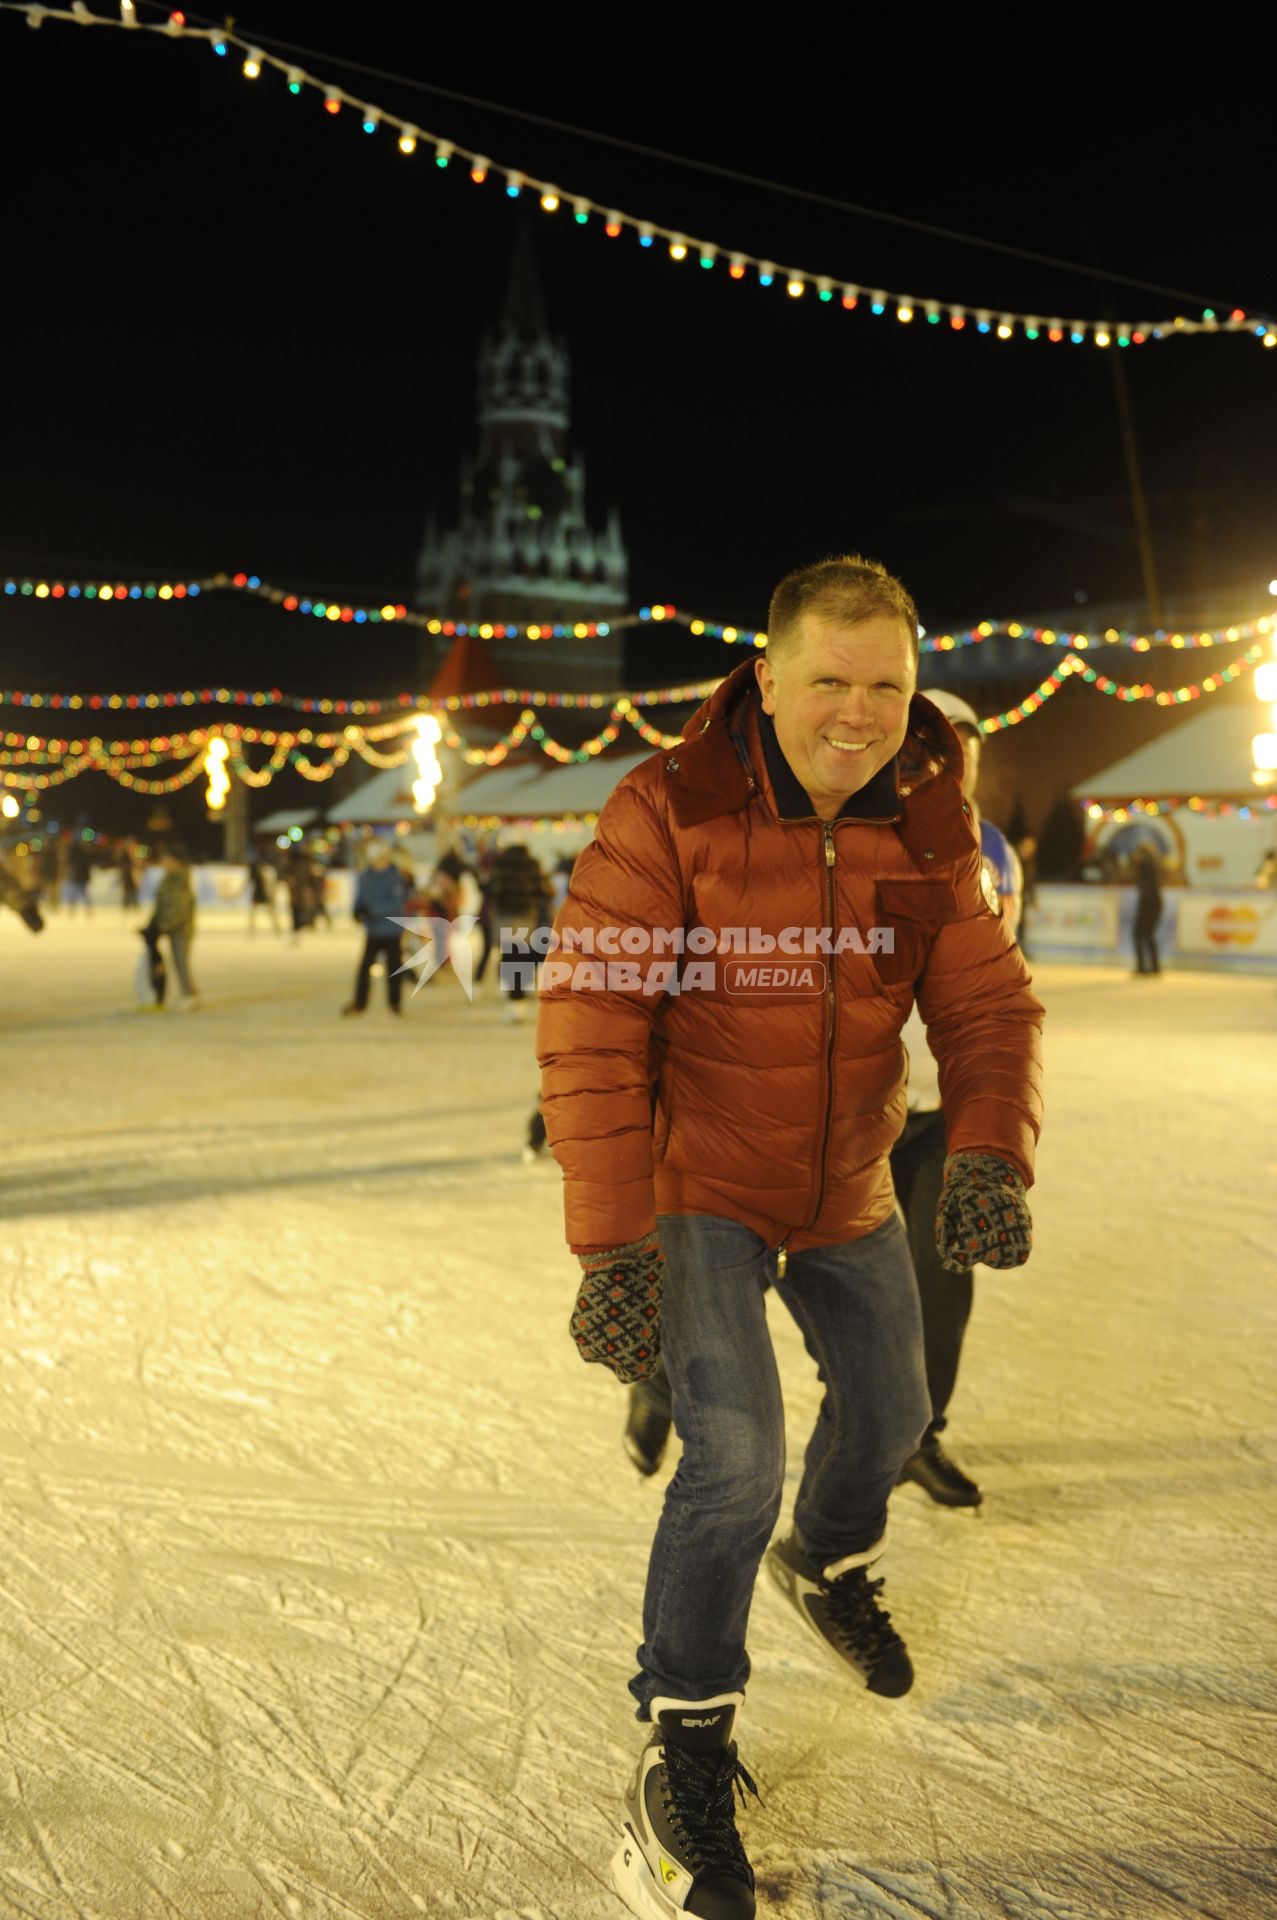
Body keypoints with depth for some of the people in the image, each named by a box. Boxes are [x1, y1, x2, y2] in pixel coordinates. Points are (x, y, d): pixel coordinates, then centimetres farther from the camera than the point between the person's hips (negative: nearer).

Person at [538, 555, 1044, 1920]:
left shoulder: (927, 832, -8)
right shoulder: (669, 813, -24)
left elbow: (986, 1004, -10)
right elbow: (590, 1026, -27)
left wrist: (989, 1151, -31)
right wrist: (612, 1241, -33)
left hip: (847, 1192, 6)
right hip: (697, 1187, -6)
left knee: (889, 1409, 22)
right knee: (738, 1454, -17)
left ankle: (828, 1566, 55)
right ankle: (684, 1754, 6)